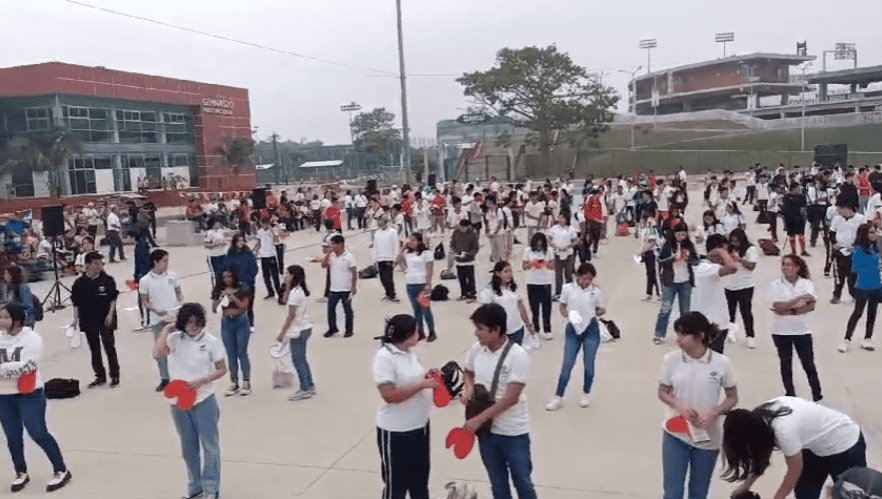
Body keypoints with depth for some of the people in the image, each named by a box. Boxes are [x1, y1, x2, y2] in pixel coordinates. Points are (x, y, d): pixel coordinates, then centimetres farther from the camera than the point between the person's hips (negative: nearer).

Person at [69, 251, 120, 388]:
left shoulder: (108, 280, -6)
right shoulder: (79, 283, -2)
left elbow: (113, 299, -3)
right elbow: (76, 303, 4)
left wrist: (110, 314, -12)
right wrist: (75, 319, 0)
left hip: (105, 320, -2)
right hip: (89, 321, 3)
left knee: (109, 347, 0)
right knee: (94, 349, 12)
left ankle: (115, 376, 11)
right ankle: (100, 376, 23)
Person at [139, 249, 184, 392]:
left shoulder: (172, 276, -2)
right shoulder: (145, 281, -8)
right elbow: (144, 302, -2)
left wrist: (181, 303, -11)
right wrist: (156, 310, -19)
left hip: (175, 317, 1)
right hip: (158, 320, -1)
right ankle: (164, 379, 20)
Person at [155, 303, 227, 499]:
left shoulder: (211, 341, -7)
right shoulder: (175, 339, -3)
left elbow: (222, 370, -2)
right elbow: (158, 353, -22)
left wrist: (201, 381, -15)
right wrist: (166, 329, -14)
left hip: (204, 401, -2)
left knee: (209, 445, 4)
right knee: (188, 446, 16)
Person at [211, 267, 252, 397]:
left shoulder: (242, 288, -6)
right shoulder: (218, 291, 2)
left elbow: (244, 307, -10)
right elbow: (214, 309, 2)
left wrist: (233, 297, -20)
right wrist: (220, 300, -15)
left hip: (241, 322, -3)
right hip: (226, 324, 3)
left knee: (242, 353, 0)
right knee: (231, 355, 9)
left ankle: (246, 382, 9)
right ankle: (234, 383, 18)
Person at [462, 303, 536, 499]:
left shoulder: (517, 356, -22)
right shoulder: (476, 349, -4)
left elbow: (511, 398, -24)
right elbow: (468, 373, 16)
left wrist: (478, 419, -23)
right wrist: (468, 387, -8)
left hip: (513, 432, -5)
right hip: (486, 429, 5)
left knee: (522, 481, 10)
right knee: (497, 482, 20)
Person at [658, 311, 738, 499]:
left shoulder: (721, 363, -11)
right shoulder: (671, 359, -9)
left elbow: (732, 398, 0)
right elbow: (662, 392, 2)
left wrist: (713, 413, -18)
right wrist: (679, 406, -18)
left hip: (708, 437, 0)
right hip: (676, 434, 0)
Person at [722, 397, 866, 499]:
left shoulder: (783, 430, -38)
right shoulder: (761, 417, -16)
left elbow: (795, 469, -21)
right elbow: (763, 454, -2)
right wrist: (746, 485, -1)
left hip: (846, 445, -8)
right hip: (817, 445, 8)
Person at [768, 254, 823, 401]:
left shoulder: (807, 283, -4)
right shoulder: (775, 285, -6)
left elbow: (811, 306, -14)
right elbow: (778, 307, -16)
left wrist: (790, 311, -23)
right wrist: (799, 298, -23)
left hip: (802, 330, 0)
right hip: (781, 332, 1)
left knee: (808, 363, 3)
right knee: (786, 364, 11)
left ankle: (817, 394, 19)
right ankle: (790, 394, 23)